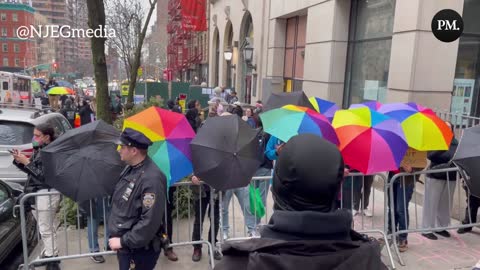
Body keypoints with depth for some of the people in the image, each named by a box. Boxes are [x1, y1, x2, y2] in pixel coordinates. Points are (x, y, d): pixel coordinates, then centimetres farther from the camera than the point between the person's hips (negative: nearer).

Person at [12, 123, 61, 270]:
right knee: (46, 227, 19)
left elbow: (43, 175, -21)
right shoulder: (39, 150, 10)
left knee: (45, 229, -1)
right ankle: (48, 254, 32)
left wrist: (27, 162, -19)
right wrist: (19, 161, 0)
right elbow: (31, 169, 16)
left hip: (46, 193, -9)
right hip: (38, 192, 9)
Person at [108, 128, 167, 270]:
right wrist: (117, 238, 15)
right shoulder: (130, 168, 4)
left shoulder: (151, 178, -26)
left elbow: (150, 221, -27)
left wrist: (123, 241, -20)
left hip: (140, 250, -8)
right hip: (123, 246, 8)